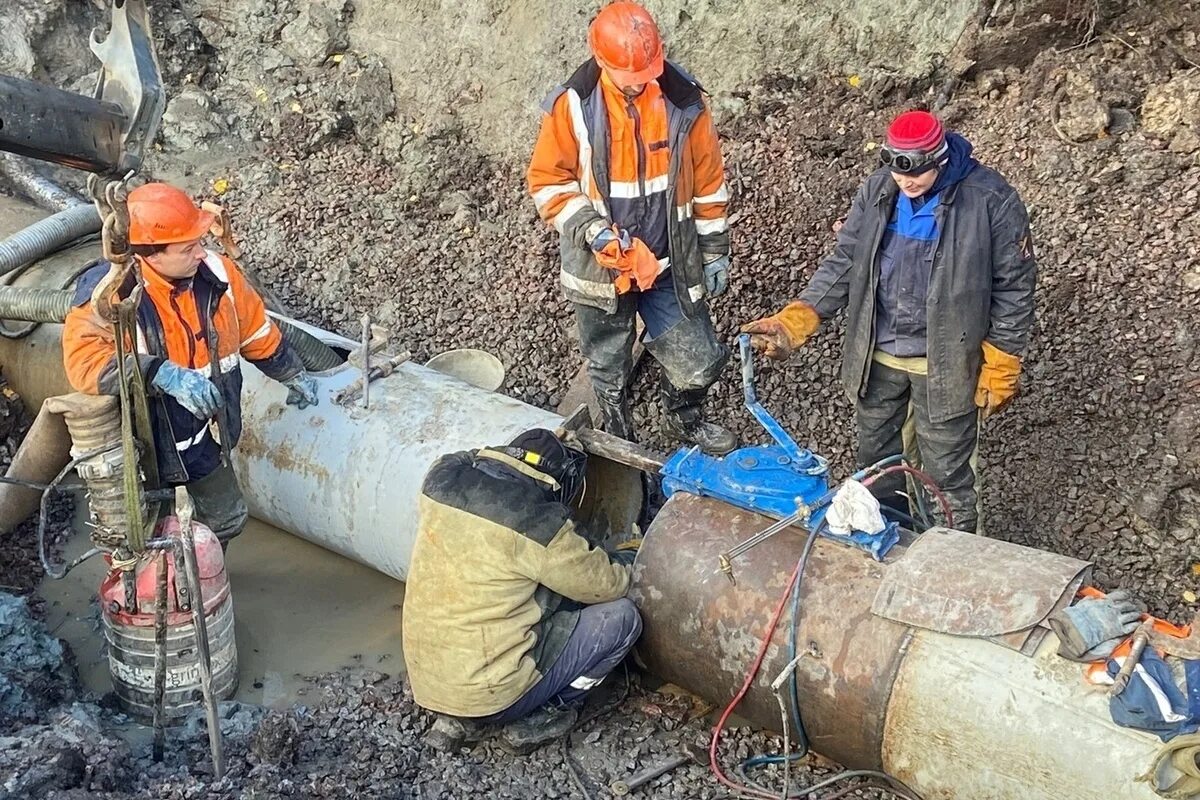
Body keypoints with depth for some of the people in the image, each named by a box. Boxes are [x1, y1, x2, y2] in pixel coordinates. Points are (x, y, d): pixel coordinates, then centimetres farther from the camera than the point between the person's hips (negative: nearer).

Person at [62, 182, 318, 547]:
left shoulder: (216, 274, -12)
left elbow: (256, 330, 5)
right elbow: (84, 362, -43)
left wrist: (293, 374, 16)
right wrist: (165, 375, -53)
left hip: (202, 435, 5)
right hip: (144, 444, -5)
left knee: (227, 519, 23)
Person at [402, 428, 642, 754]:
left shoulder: (442, 478, -4)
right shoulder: (535, 524, -20)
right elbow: (606, 584, -4)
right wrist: (630, 557, 16)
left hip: (425, 681, 7)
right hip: (487, 694, -7)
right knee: (621, 617, 0)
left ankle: (460, 720, 17)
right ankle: (535, 719, 9)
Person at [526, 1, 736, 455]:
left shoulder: (684, 101, -9)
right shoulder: (573, 106, -14)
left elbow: (709, 182, 2)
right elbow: (547, 182, -7)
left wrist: (715, 251, 7)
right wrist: (594, 230, -19)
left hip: (671, 264, 1)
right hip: (600, 265, -1)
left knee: (698, 365, 6)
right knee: (609, 371, 15)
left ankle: (683, 420, 40)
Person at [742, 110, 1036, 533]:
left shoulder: (991, 201, -17)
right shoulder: (877, 190, -4)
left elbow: (1014, 287, -9)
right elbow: (843, 263, 1)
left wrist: (1000, 369, -8)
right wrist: (794, 323, -11)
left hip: (943, 364, -5)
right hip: (876, 356, 5)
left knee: (947, 473, 10)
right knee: (875, 459, 22)